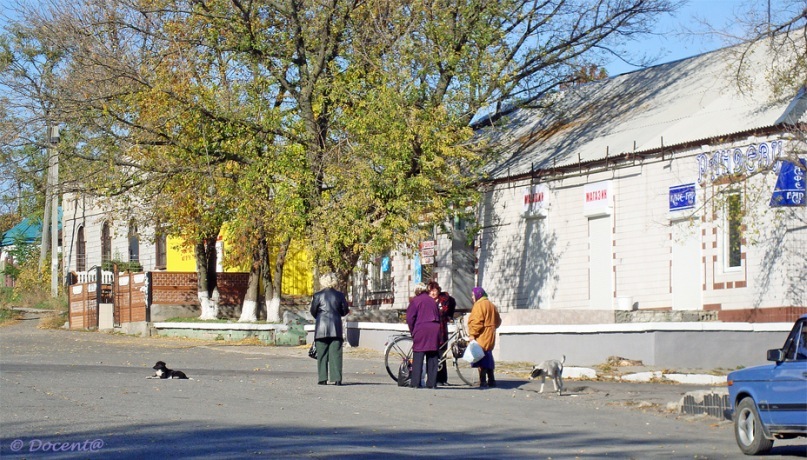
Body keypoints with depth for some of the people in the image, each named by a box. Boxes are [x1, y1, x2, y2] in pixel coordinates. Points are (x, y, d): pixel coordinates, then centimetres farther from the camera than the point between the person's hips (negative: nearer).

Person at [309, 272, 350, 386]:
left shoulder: (318, 295, -3)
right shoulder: (340, 295, 2)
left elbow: (313, 311, 2)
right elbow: (345, 311, 7)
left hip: (321, 327, -1)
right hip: (336, 328, 1)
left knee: (322, 354, 4)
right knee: (336, 354, 2)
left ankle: (323, 379, 1)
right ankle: (337, 378, -5)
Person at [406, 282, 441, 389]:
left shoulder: (415, 300, 2)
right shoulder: (432, 301, 17)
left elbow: (410, 318, -3)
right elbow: (439, 317, 18)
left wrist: (412, 331, 7)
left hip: (421, 329, -4)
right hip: (434, 329, 4)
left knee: (418, 357, -4)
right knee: (432, 358, 7)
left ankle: (415, 383, -8)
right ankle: (432, 382, 5)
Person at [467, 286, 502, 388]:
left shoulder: (479, 305, -12)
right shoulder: (491, 305, 16)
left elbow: (476, 321, -21)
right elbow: (498, 321, 20)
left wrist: (472, 334, -18)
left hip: (481, 337, -9)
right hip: (490, 337, 9)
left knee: (480, 358, -8)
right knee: (488, 358, 16)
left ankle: (483, 382, -12)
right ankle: (491, 381, 19)